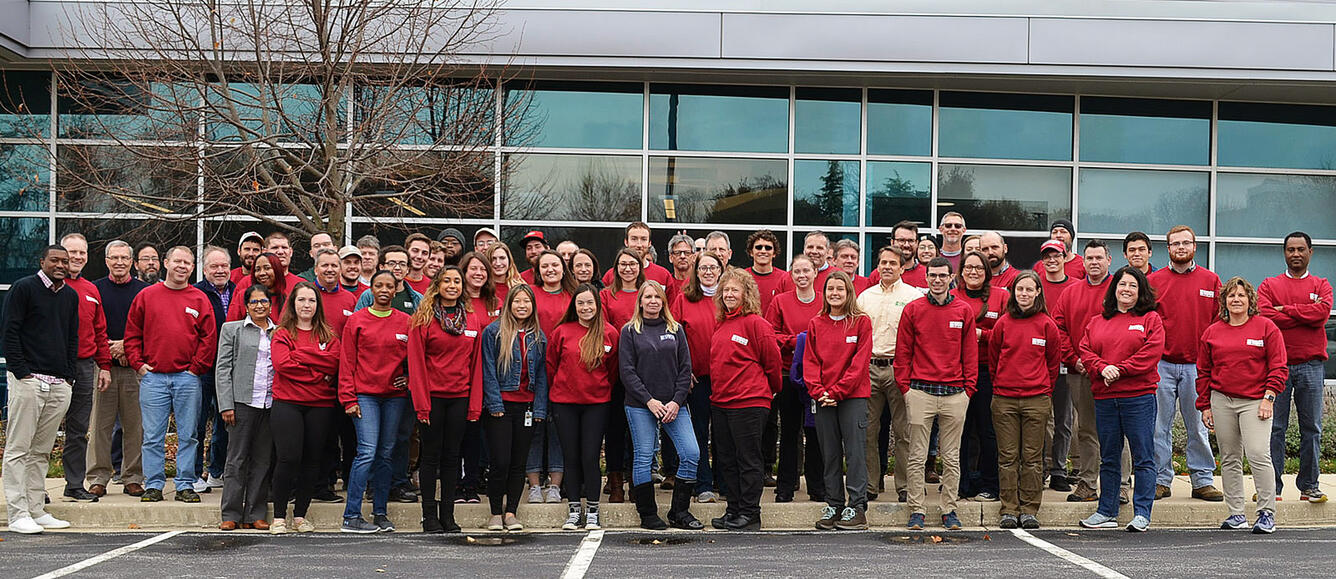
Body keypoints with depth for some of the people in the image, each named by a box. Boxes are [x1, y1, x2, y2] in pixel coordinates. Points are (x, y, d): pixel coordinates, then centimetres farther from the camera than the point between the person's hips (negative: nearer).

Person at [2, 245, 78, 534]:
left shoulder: (71, 295, 16)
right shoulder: (23, 288, -2)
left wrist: (68, 375, 11)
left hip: (59, 385, 6)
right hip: (27, 380, -6)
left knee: (42, 451, 9)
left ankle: (37, 510, 13)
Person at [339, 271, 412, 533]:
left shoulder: (406, 322, 8)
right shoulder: (357, 320, 2)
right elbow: (347, 362, 1)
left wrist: (411, 378, 0)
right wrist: (349, 399, -5)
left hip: (395, 395, 3)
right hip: (365, 394, -3)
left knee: (385, 455, 6)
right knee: (367, 452, -12)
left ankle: (380, 514, 12)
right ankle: (351, 517, -8)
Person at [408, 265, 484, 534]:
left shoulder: (475, 319, 7)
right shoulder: (422, 319, -4)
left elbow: (476, 363, 7)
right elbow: (416, 363, -7)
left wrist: (475, 403, 1)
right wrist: (421, 404, -13)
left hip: (460, 397, 3)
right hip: (432, 395, -3)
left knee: (452, 456, 8)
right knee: (432, 455, 3)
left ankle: (448, 515, 14)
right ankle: (430, 516, 9)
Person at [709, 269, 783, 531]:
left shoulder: (756, 323, -9)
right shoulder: (721, 324, 14)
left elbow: (772, 362, -5)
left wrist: (773, 390, 6)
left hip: (749, 403, -8)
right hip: (720, 402, 8)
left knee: (748, 460, -2)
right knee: (727, 460, 11)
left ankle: (749, 514, 4)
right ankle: (733, 511, 20)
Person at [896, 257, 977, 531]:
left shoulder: (964, 311, 7)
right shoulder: (913, 310, 4)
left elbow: (971, 353, 9)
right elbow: (903, 352, 5)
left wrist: (969, 388, 2)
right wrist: (905, 387, -1)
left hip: (955, 394, 1)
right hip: (920, 392, -1)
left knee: (951, 458, 6)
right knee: (917, 456, 1)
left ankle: (949, 510, 14)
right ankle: (916, 510, 7)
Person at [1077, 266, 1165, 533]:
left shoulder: (1150, 319, 4)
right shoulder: (1097, 322, 16)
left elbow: (1151, 353, -8)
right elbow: (1085, 350, 8)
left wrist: (1120, 369, -14)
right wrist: (1102, 368, -11)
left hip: (1139, 395, -4)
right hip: (1104, 397, 4)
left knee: (1143, 457, -3)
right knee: (1109, 458, 10)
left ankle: (1142, 514, 1)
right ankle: (1107, 512, 16)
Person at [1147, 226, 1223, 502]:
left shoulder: (1211, 280, 8)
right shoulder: (1153, 280, 6)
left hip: (1197, 365, 0)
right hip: (1161, 364, 0)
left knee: (1198, 425, 4)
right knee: (1160, 425, 2)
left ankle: (1203, 480, 12)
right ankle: (1161, 479, 9)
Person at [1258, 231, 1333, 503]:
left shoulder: (1321, 285, 13)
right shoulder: (1269, 285, 10)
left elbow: (1322, 312, -8)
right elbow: (1263, 314, -9)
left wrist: (1285, 309, -7)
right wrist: (1305, 315, -9)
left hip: (1310, 365, 1)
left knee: (1311, 428, 3)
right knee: (1274, 427, -1)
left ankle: (1309, 485, 11)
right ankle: (1271, 486, 4)